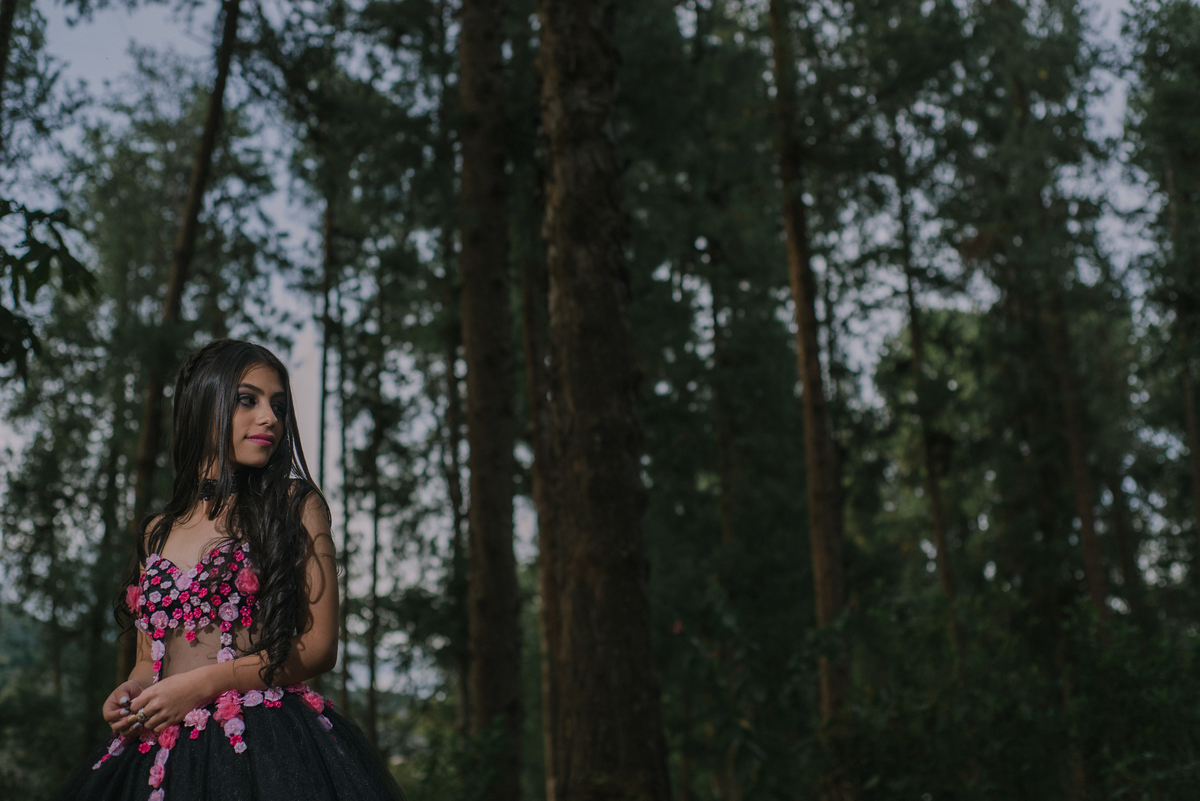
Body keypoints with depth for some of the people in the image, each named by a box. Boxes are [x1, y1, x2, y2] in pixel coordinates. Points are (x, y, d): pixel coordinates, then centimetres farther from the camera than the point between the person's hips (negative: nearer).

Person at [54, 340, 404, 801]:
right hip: (161, 755, 4)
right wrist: (130, 694, 0)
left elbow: (319, 647, -2)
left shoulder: (296, 506, 2)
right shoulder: (156, 533, 16)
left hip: (265, 746, -3)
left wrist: (204, 683, -10)